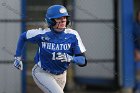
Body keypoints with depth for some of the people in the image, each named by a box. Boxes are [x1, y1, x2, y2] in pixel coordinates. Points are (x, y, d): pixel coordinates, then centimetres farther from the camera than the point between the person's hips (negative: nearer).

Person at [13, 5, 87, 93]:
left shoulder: (73, 35, -18)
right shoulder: (42, 34, -21)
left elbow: (83, 61, -19)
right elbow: (23, 37, 0)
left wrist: (70, 58, -38)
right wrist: (18, 57, 0)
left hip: (61, 75, 4)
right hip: (42, 73, -4)